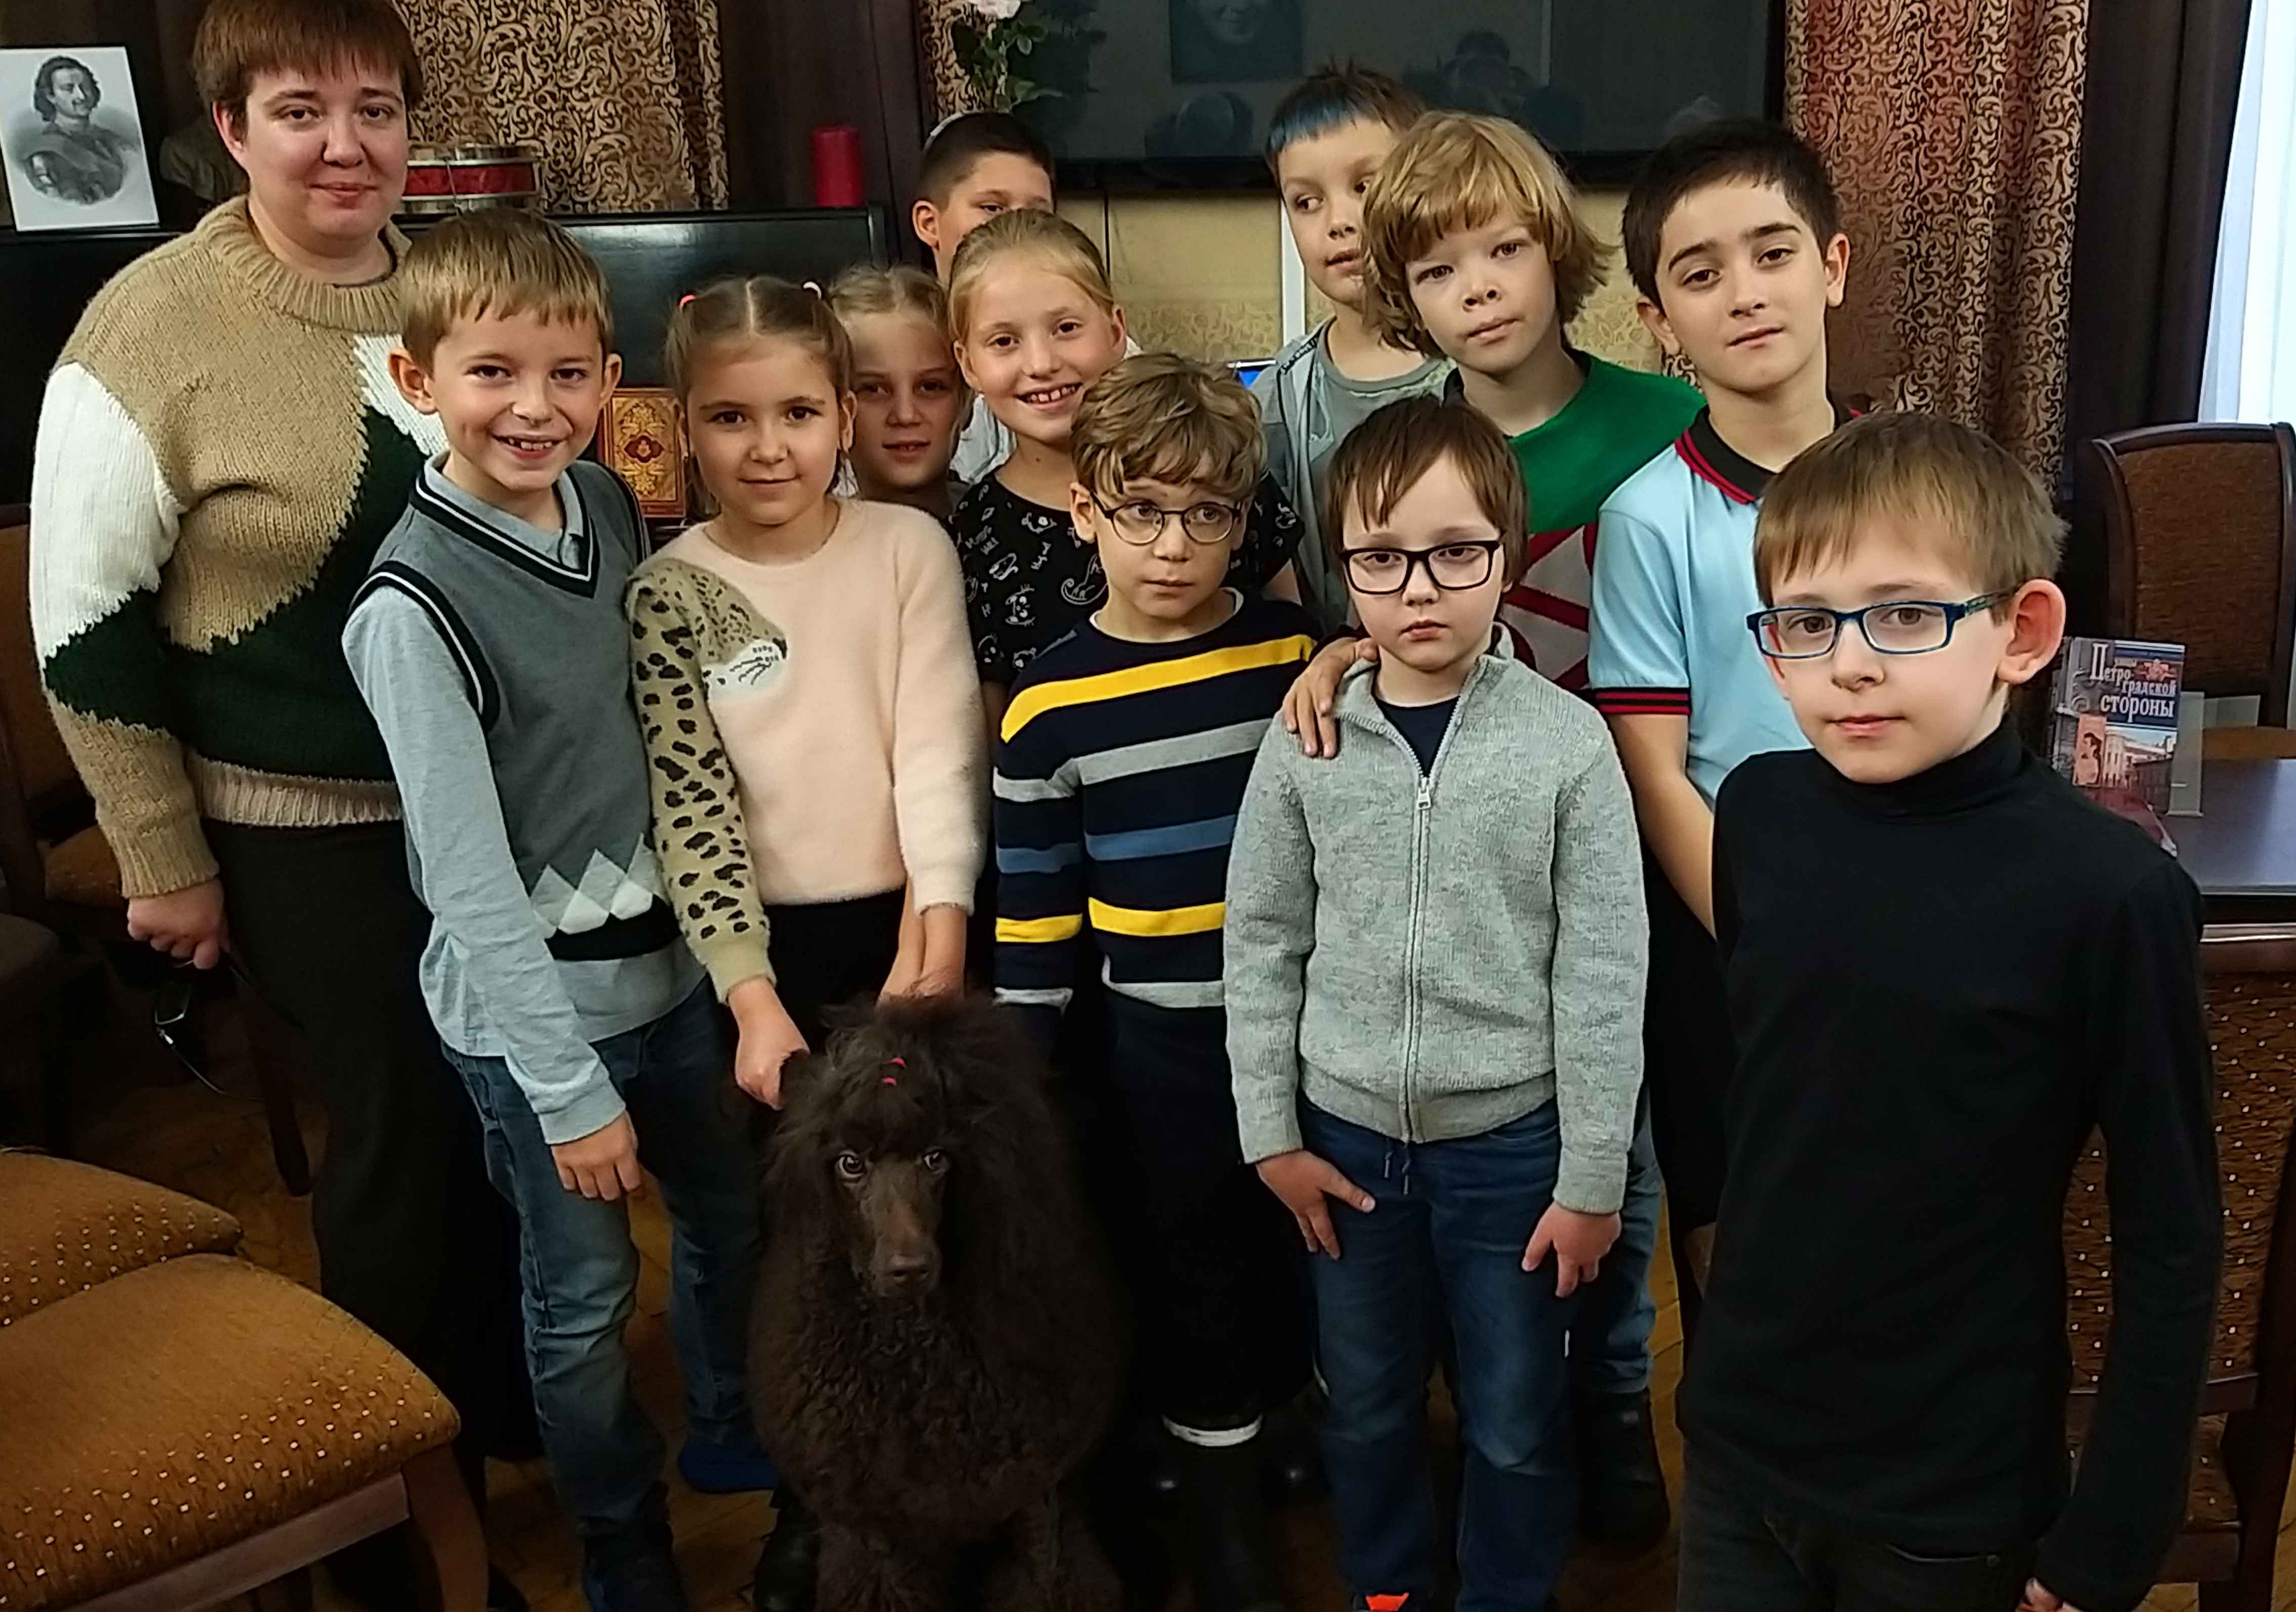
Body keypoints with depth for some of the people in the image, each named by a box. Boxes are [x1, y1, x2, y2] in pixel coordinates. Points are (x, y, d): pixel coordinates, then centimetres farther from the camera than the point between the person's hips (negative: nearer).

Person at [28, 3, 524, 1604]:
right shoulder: (152, 326, -14)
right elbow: (86, 626, -11)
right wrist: (164, 861, -8)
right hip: (304, 826, -5)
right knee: (404, 1133, 5)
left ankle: (508, 1398, 41)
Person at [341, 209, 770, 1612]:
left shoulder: (614, 506, -2)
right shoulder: (413, 603, -21)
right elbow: (468, 874, -19)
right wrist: (568, 1087, -16)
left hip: (667, 954, 7)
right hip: (532, 1002, -6)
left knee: (735, 1213, 22)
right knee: (588, 1294, 10)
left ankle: (732, 1435, 49)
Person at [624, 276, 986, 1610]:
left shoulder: (909, 549, -3)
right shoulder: (670, 594, -4)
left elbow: (940, 751, -8)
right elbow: (692, 810, -7)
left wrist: (937, 935, -19)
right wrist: (754, 998, -15)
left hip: (913, 923, 0)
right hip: (774, 944, 0)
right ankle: (813, 1493, 29)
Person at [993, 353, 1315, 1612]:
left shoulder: (1303, 657, -4)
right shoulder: (1051, 705, -7)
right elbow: (1033, 919, -2)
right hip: (1166, 1040, -1)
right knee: (1194, 1271, 14)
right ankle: (1222, 1496, 36)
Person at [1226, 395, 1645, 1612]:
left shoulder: (1567, 741, -12)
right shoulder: (1304, 741, -6)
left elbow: (1603, 975, -9)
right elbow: (1262, 943, 1)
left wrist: (1592, 1180, -7)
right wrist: (1272, 1135, 1)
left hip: (1511, 1140, -2)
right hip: (1347, 1136, 2)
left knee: (1516, 1427, 15)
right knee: (1366, 1410, 21)